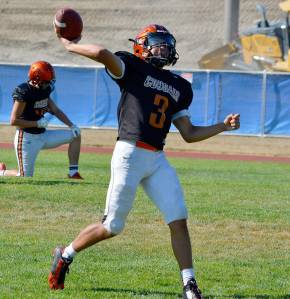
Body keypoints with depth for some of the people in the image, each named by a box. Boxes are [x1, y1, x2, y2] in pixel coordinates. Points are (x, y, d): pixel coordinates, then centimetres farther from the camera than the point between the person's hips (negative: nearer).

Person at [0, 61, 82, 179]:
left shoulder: (44, 90, 2)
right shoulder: (24, 92, -22)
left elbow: (55, 110, 12)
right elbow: (14, 121, -23)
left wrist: (71, 125, 0)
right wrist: (38, 123, -20)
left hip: (43, 135, 8)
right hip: (27, 138, -8)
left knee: (76, 134, 2)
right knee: (26, 178, -7)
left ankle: (73, 173, 7)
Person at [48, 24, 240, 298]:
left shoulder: (179, 87, 20)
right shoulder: (133, 68, 1)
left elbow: (189, 134, 20)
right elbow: (103, 54, -19)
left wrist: (222, 126, 11)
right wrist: (71, 47, -6)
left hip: (157, 160, 6)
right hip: (130, 153, -6)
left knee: (178, 221, -6)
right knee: (112, 226, 1)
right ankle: (65, 255, 23)